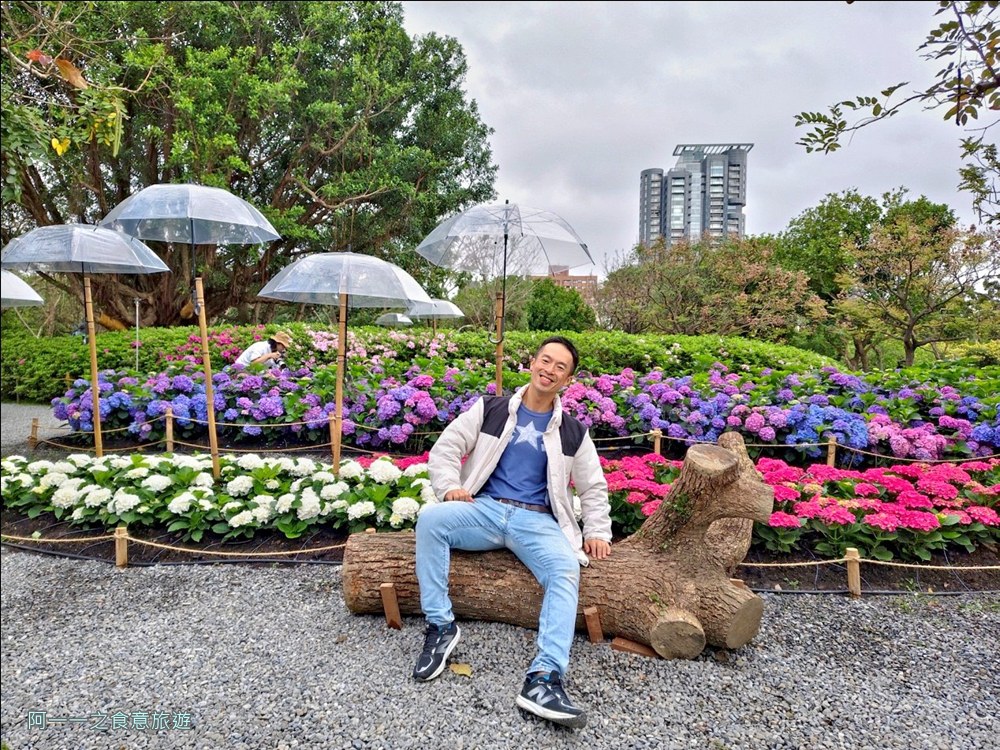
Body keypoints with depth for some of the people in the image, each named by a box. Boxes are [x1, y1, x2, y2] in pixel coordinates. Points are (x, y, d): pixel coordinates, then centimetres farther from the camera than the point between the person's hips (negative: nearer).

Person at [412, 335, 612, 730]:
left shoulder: (572, 433, 11)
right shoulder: (491, 409, 8)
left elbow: (593, 487, 19)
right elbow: (446, 447, 6)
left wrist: (597, 532, 5)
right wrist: (449, 487, -12)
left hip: (536, 520, 0)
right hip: (485, 509, 0)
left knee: (566, 570, -31)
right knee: (430, 518, -29)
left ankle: (544, 679, -36)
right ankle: (441, 626, -19)